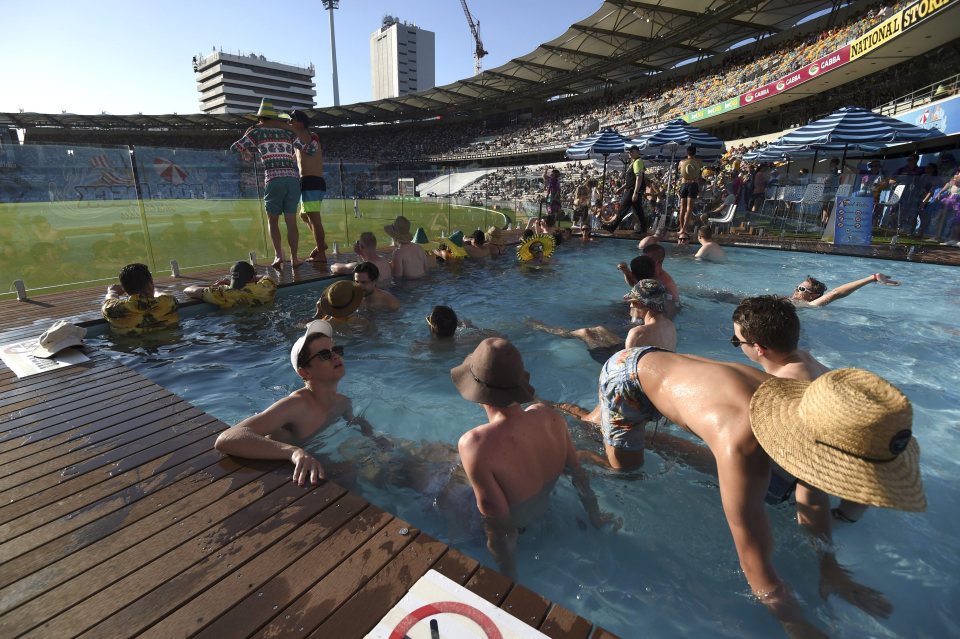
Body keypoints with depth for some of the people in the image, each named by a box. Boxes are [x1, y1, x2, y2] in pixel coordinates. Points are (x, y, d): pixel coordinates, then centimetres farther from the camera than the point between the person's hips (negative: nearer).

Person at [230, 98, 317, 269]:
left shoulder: (257, 130, 10)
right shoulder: (288, 132, 17)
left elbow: (235, 148, 15)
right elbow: (311, 149, 17)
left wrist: (246, 152, 37)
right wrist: (295, 129, 26)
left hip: (274, 180, -2)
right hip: (293, 180, 3)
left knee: (272, 220, 10)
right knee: (291, 221, 8)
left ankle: (279, 255, -5)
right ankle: (294, 258, 5)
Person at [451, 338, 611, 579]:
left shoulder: (475, 444, -41)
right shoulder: (549, 415, -24)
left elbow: (500, 526, -32)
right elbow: (579, 473, -8)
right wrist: (595, 517, 10)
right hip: (543, 511, 5)